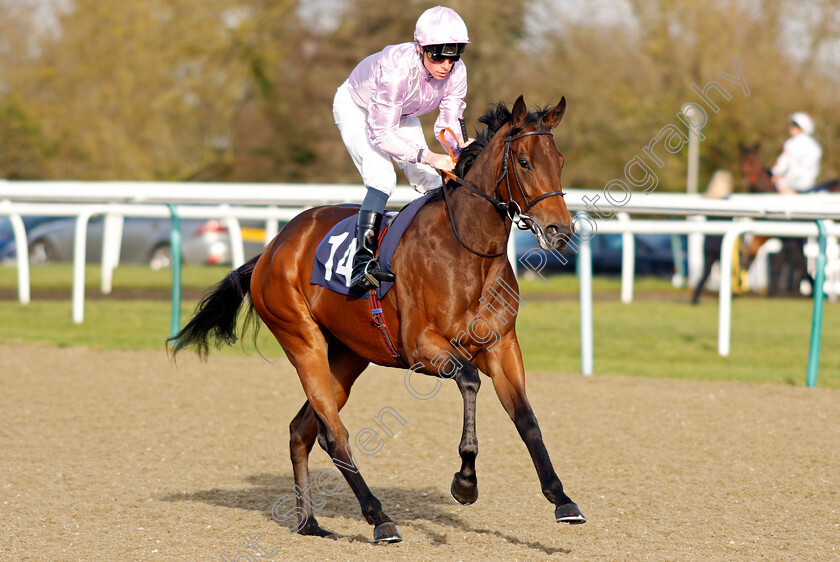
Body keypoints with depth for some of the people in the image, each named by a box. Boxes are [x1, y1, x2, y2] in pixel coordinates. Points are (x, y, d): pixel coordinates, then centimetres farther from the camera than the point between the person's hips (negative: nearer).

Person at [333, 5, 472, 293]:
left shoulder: (456, 72, -26)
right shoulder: (397, 68, -43)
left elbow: (449, 121, -15)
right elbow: (381, 134, -39)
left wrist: (458, 145, -39)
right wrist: (428, 156, -48)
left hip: (401, 113, 6)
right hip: (356, 109, -6)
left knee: (430, 183, -4)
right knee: (382, 177, -26)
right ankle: (362, 263, -30)